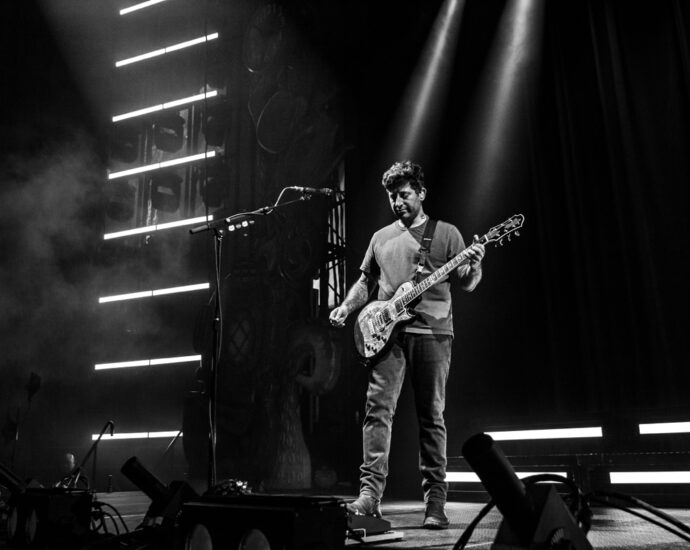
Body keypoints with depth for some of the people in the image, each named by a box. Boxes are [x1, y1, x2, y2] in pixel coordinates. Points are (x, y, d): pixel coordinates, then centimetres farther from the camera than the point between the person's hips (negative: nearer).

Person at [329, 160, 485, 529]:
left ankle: (435, 502, 8)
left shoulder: (446, 233, 7)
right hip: (387, 333, 3)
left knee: (432, 418, 1)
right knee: (378, 409, -9)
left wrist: (474, 266, -17)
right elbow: (366, 281, 24)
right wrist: (346, 307, 8)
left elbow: (467, 284, 4)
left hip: (432, 332, -3)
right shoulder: (381, 237, 18)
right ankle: (369, 494, -9)